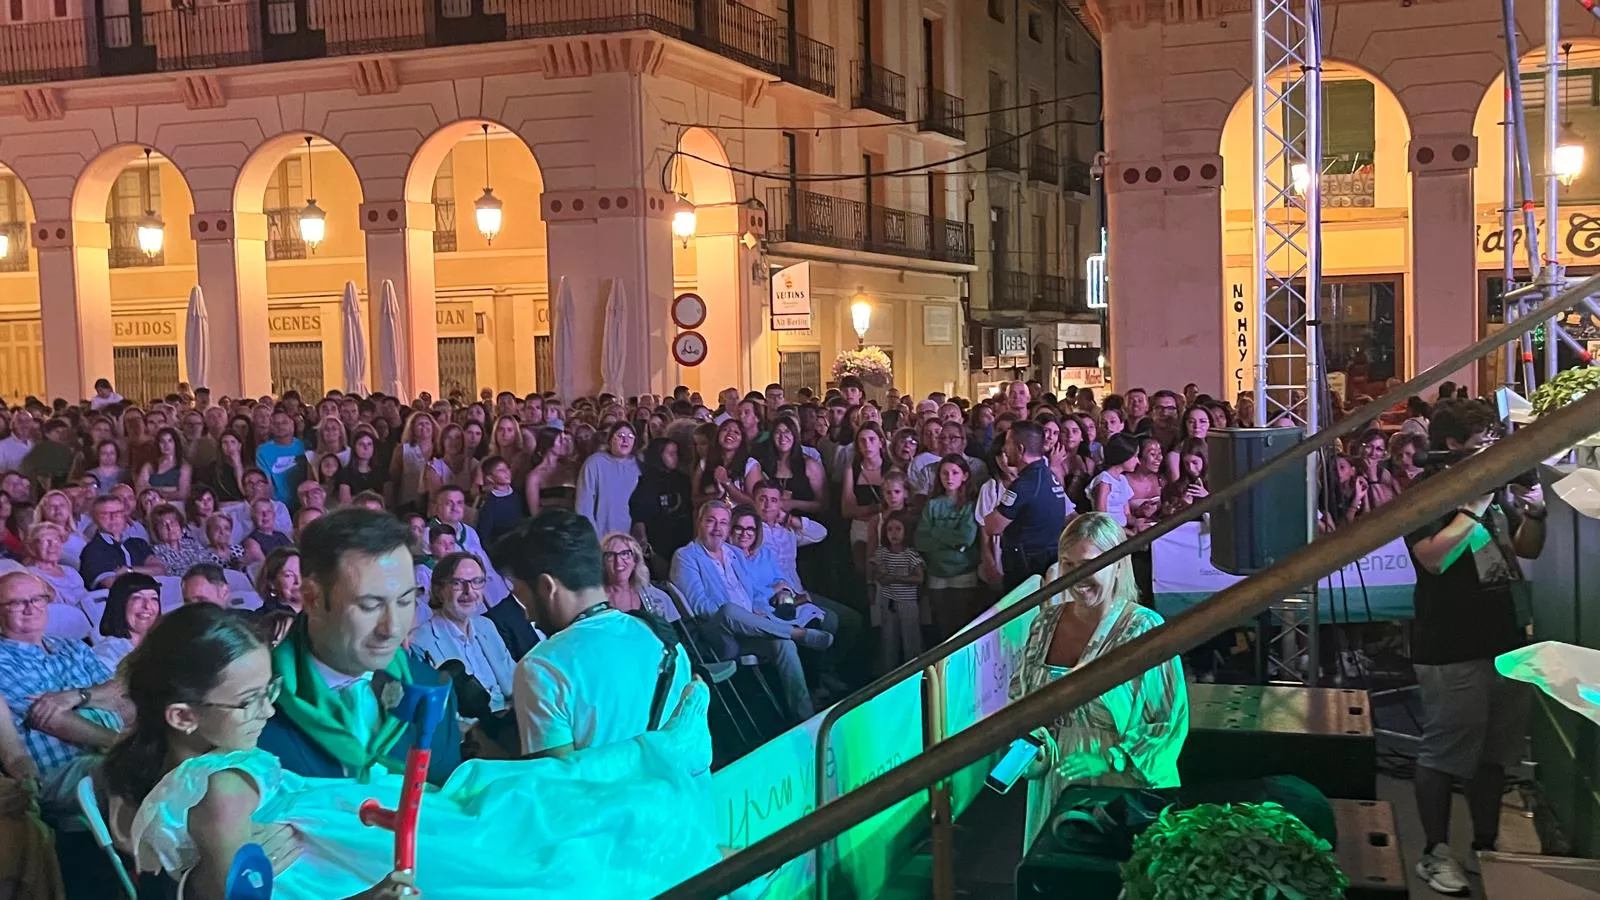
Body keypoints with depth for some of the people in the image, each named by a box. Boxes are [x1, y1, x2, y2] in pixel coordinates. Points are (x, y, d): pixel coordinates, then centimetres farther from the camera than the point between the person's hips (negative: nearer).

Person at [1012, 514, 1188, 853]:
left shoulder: (1145, 630, -12)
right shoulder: (1047, 621, 3)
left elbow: (1170, 722, -11)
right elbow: (1020, 692, 15)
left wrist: (1109, 759, -18)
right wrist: (1028, 736, -3)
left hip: (1121, 789, -5)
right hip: (1053, 786, 5)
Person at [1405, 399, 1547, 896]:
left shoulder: (1494, 487, 13)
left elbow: (1528, 549, 19)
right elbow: (1435, 557, -24)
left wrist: (1534, 511, -1)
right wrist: (1476, 506, -20)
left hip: (1504, 640, 8)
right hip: (1451, 649, -8)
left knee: (1493, 754, 15)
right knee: (1444, 754, -1)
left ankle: (1487, 846, 26)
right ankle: (1436, 854, 8)